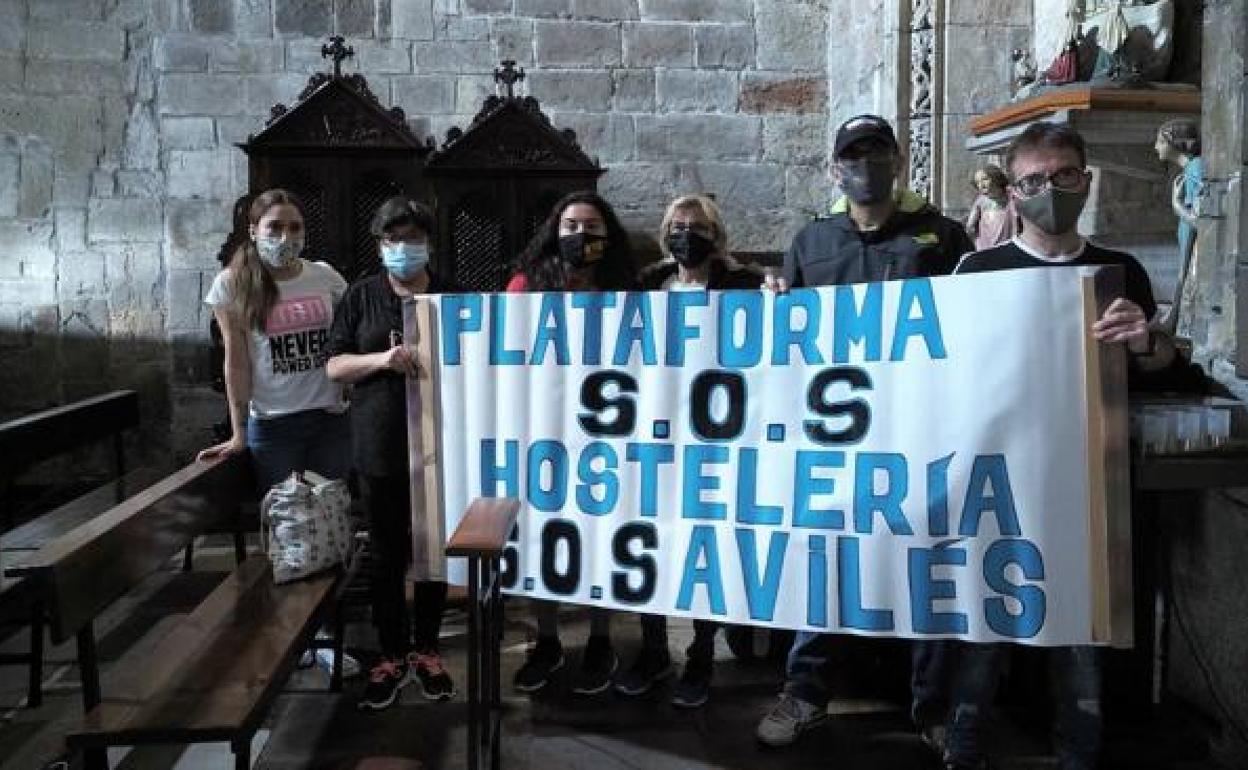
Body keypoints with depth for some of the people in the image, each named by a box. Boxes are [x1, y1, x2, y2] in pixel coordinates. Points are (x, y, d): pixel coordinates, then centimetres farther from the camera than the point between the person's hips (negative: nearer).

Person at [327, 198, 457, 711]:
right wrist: (382, 359, -17)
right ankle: (392, 655, 21)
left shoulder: (451, 295, 5)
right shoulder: (361, 296, 4)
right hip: (379, 447, 0)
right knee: (386, 555, 7)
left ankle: (427, 650, 25)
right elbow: (335, 366, 0)